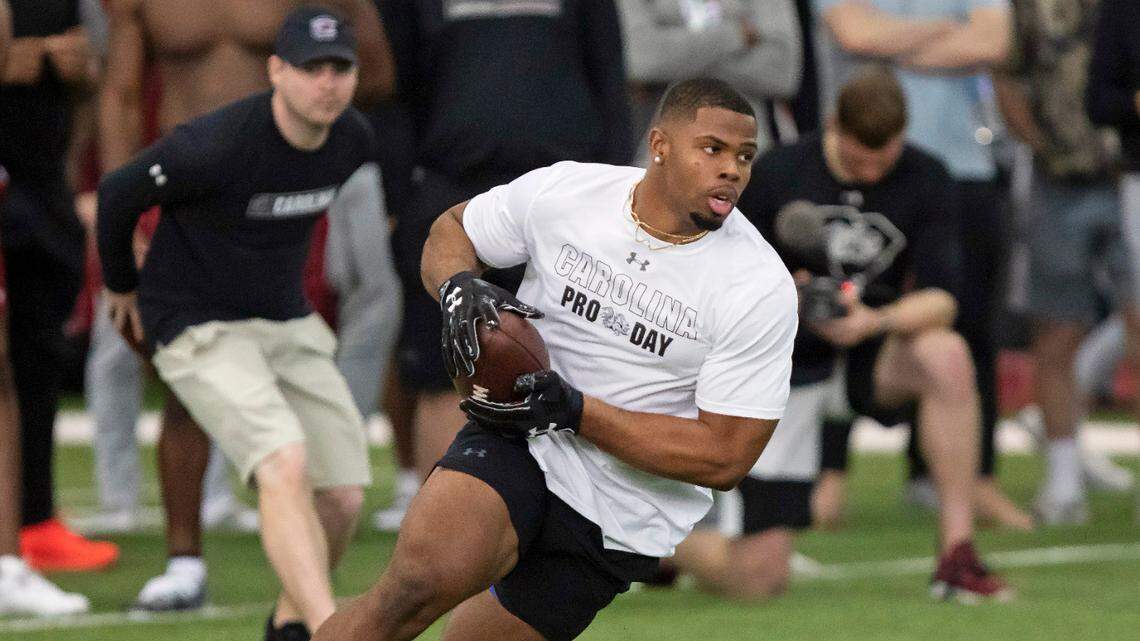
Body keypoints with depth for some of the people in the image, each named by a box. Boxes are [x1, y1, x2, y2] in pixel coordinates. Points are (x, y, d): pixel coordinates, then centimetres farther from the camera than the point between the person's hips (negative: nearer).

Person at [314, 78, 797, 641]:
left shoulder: (763, 289, -13)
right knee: (419, 583, -27)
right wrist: (458, 288, -13)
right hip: (516, 442, 0)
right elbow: (452, 230, 14)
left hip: (621, 521, 0)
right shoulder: (562, 190, -6)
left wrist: (573, 411, -21)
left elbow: (725, 456, -13)